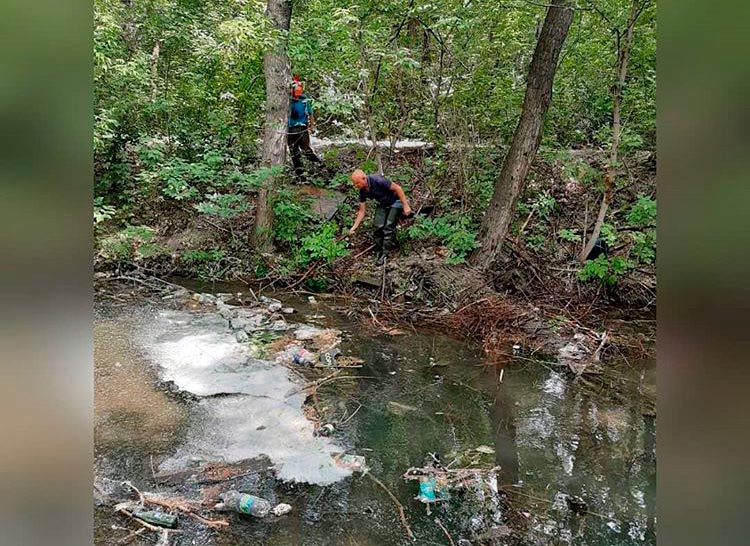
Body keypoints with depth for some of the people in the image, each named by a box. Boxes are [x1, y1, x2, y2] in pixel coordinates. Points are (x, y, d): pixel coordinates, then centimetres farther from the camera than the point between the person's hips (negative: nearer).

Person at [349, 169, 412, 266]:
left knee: (388, 227, -14)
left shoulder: (377, 180, -34)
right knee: (377, 226, -5)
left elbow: (397, 188, -27)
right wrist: (354, 227, -8)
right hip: (383, 204, 6)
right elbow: (362, 211, -2)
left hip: (395, 201, -6)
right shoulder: (363, 191, -12)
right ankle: (378, 251, 10)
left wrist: (406, 206, -27)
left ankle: (384, 254, -9)